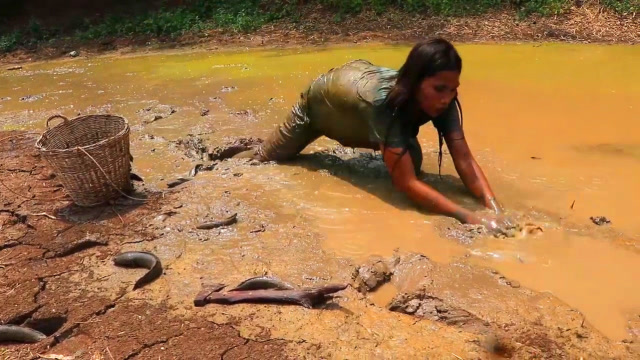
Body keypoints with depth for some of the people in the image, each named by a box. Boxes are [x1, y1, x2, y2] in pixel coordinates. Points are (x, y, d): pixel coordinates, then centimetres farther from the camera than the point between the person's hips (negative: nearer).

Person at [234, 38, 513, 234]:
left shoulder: (443, 100, -33)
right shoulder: (383, 101, -50)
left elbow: (464, 158, -35)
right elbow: (405, 182, -51)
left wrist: (493, 206, -51)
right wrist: (469, 218, -59)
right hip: (323, 98, -4)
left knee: (411, 162, 2)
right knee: (266, 158, 11)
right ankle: (231, 159, 47)